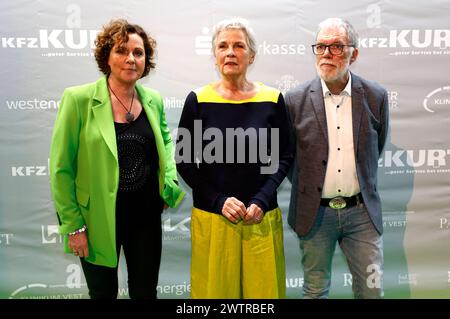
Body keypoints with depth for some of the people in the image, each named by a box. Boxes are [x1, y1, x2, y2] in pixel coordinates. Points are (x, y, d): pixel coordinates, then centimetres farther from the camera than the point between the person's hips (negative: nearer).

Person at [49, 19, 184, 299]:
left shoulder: (154, 100, 1)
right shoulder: (78, 99, -12)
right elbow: (61, 167, -9)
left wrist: (170, 180, 1)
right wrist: (73, 225, -9)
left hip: (146, 216, 3)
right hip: (98, 221, -3)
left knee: (146, 291, 16)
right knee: (103, 292, 17)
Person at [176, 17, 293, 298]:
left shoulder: (272, 99, 0)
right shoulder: (198, 100, -3)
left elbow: (284, 157, 4)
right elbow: (184, 160, 0)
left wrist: (262, 200, -9)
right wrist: (219, 200, -10)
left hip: (261, 217, 1)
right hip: (211, 217, 0)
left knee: (262, 286, 8)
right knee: (215, 287, 8)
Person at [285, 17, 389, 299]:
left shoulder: (376, 96, -2)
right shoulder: (296, 100, -7)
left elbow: (376, 150, 11)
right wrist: (307, 189, 9)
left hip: (361, 212, 1)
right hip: (315, 213, -1)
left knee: (372, 289, 11)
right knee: (315, 291, 15)